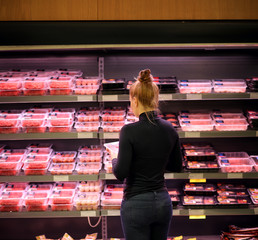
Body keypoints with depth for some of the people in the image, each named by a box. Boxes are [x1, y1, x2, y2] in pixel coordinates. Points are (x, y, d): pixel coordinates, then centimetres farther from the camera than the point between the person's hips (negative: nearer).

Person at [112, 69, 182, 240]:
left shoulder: (130, 131, -18)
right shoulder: (169, 129, 1)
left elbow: (121, 173, -19)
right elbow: (177, 166, 12)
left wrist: (114, 160, 1)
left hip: (136, 204, -6)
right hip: (163, 202, 6)